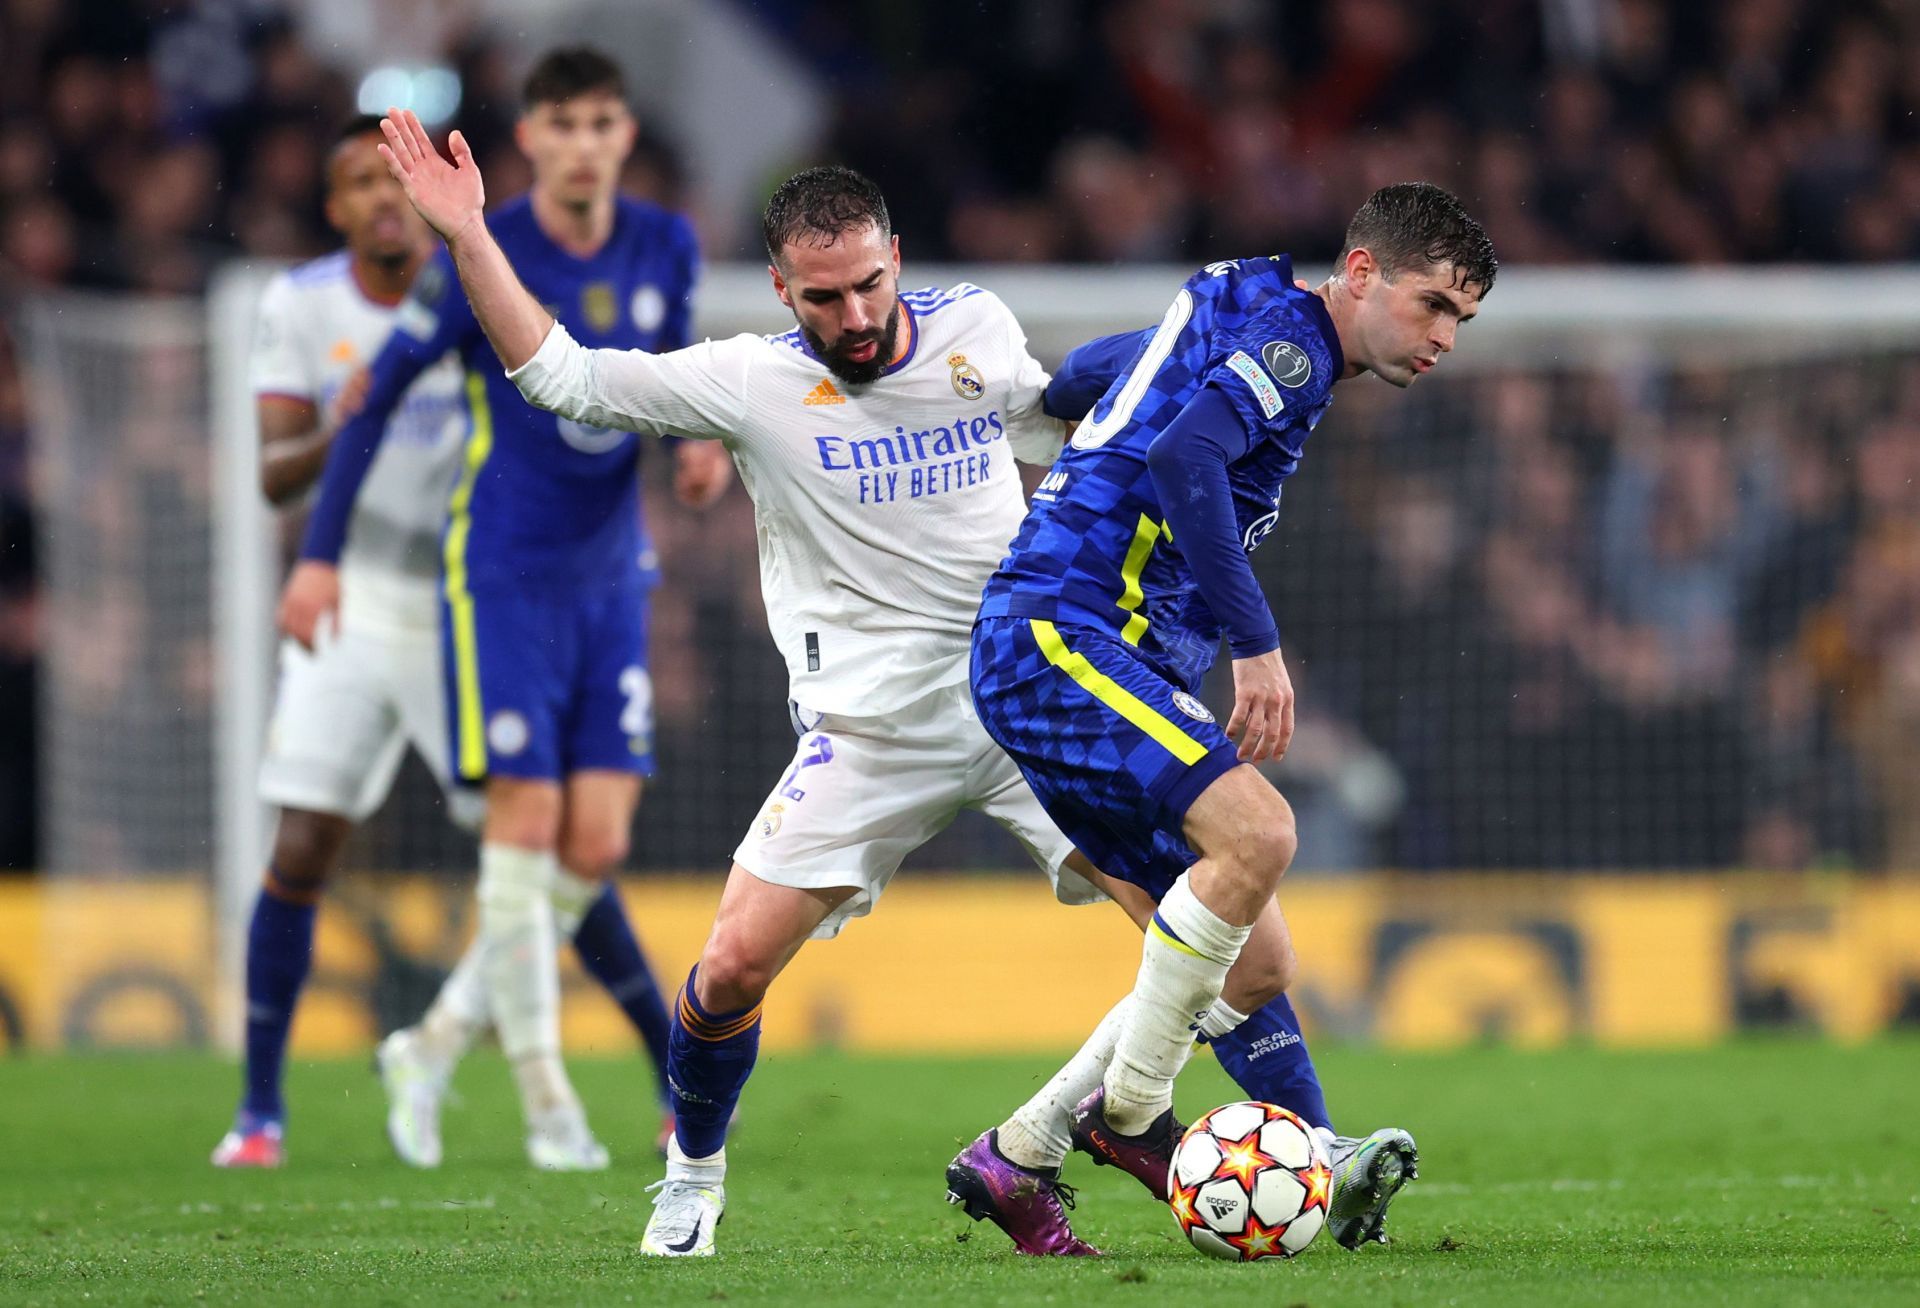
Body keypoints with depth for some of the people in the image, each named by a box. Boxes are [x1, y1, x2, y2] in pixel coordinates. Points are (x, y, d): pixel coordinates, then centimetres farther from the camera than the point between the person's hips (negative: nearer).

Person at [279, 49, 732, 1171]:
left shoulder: (666, 247, 2)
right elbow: (381, 394, -3)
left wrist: (700, 443, -3)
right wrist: (321, 554, -4)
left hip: (612, 576, 5)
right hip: (504, 574, -5)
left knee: (597, 845, 0)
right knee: (528, 823, -10)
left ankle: (439, 1044, 17)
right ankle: (545, 1095, 0)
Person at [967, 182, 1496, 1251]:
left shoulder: (1247, 319, 22)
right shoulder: (1291, 338, -9)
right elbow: (1182, 461, -25)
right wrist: (1257, 644, -24)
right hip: (1057, 637, -10)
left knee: (1252, 948, 5)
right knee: (1258, 830, -27)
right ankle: (1129, 1117, -14)